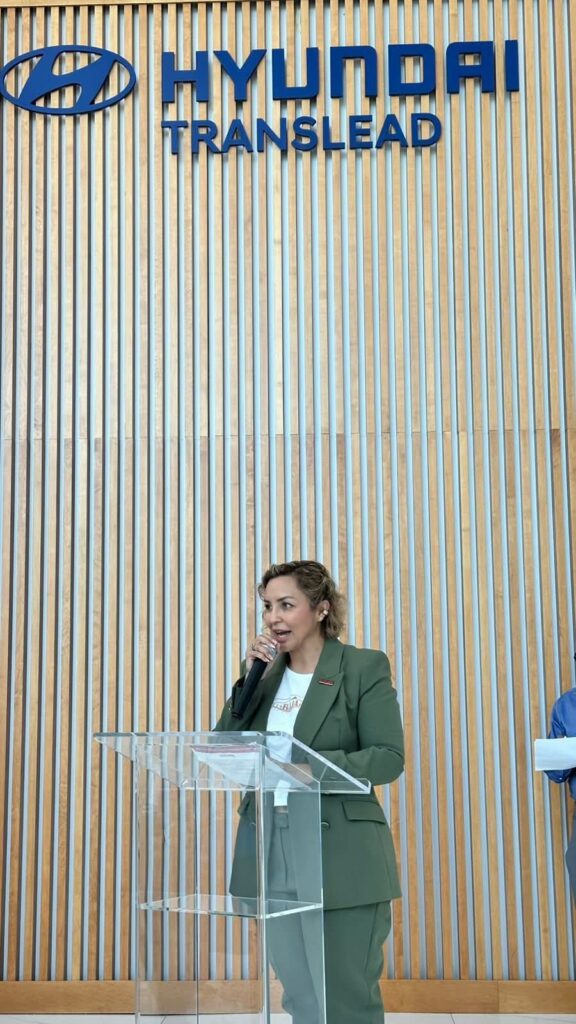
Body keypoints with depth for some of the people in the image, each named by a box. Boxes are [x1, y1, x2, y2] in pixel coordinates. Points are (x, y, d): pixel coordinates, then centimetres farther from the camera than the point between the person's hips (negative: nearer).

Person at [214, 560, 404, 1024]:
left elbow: (389, 757, -11)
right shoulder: (266, 669, 10)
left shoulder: (364, 667, -5)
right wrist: (249, 679, -6)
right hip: (273, 847, 5)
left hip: (342, 855, -5)